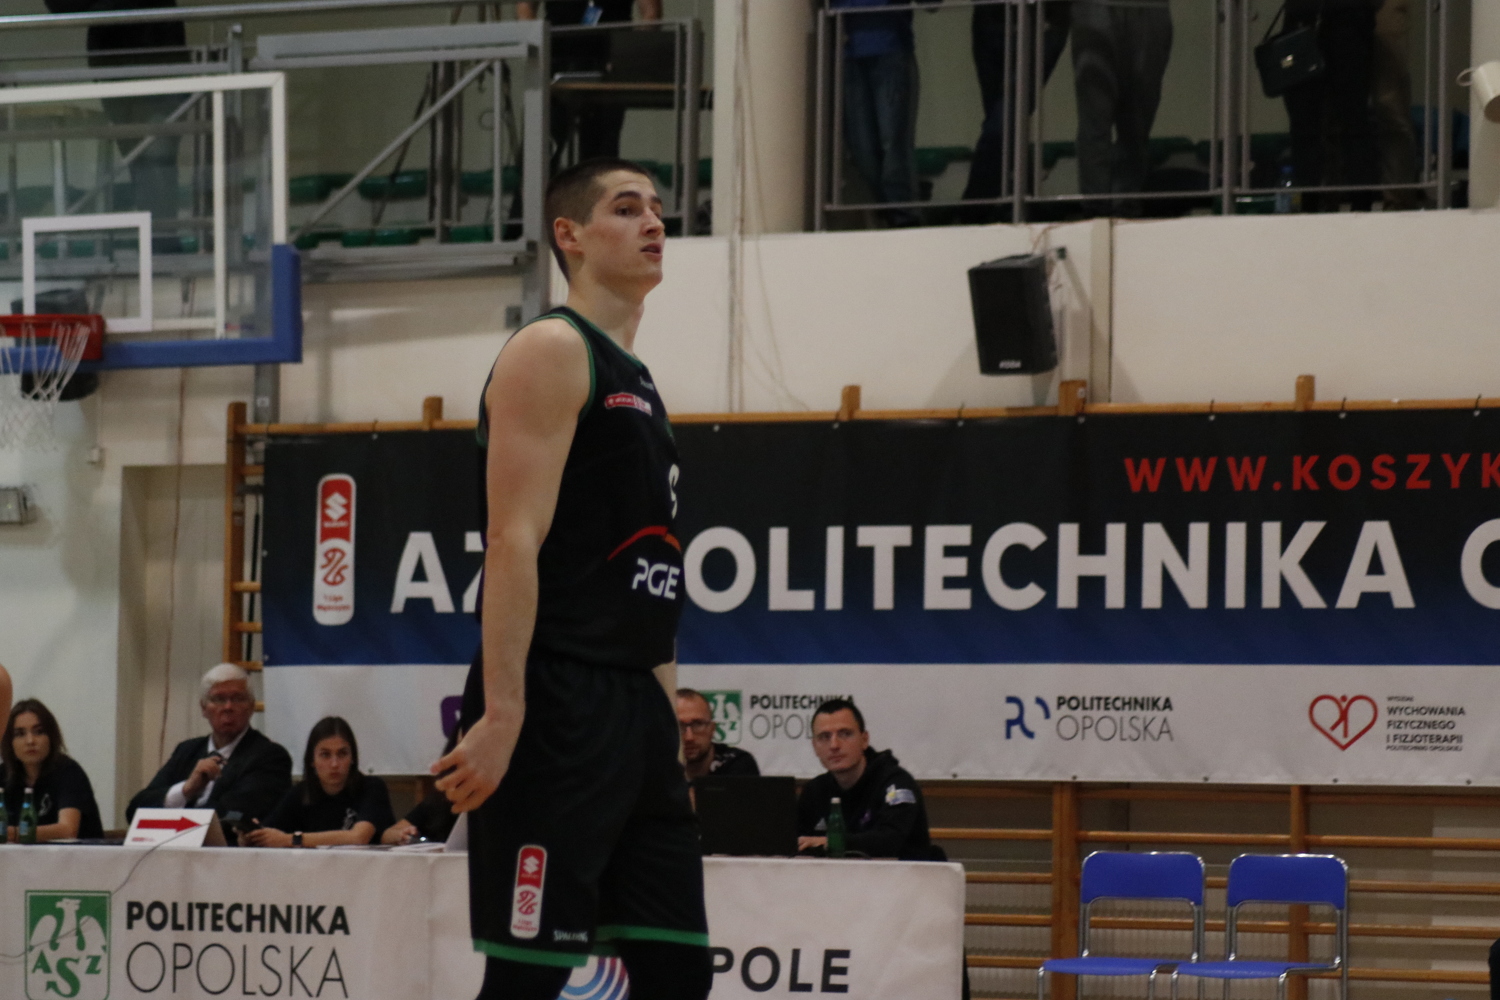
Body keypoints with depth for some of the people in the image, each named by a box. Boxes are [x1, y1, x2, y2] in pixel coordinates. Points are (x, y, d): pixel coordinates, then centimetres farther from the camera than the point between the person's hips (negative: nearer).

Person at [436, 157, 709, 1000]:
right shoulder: (552, 352, -6)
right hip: (556, 706, -9)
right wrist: (501, 715, -24)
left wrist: (665, 716, 21)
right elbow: (514, 541, -16)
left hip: (636, 705, 9)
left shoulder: (637, 382, 21)